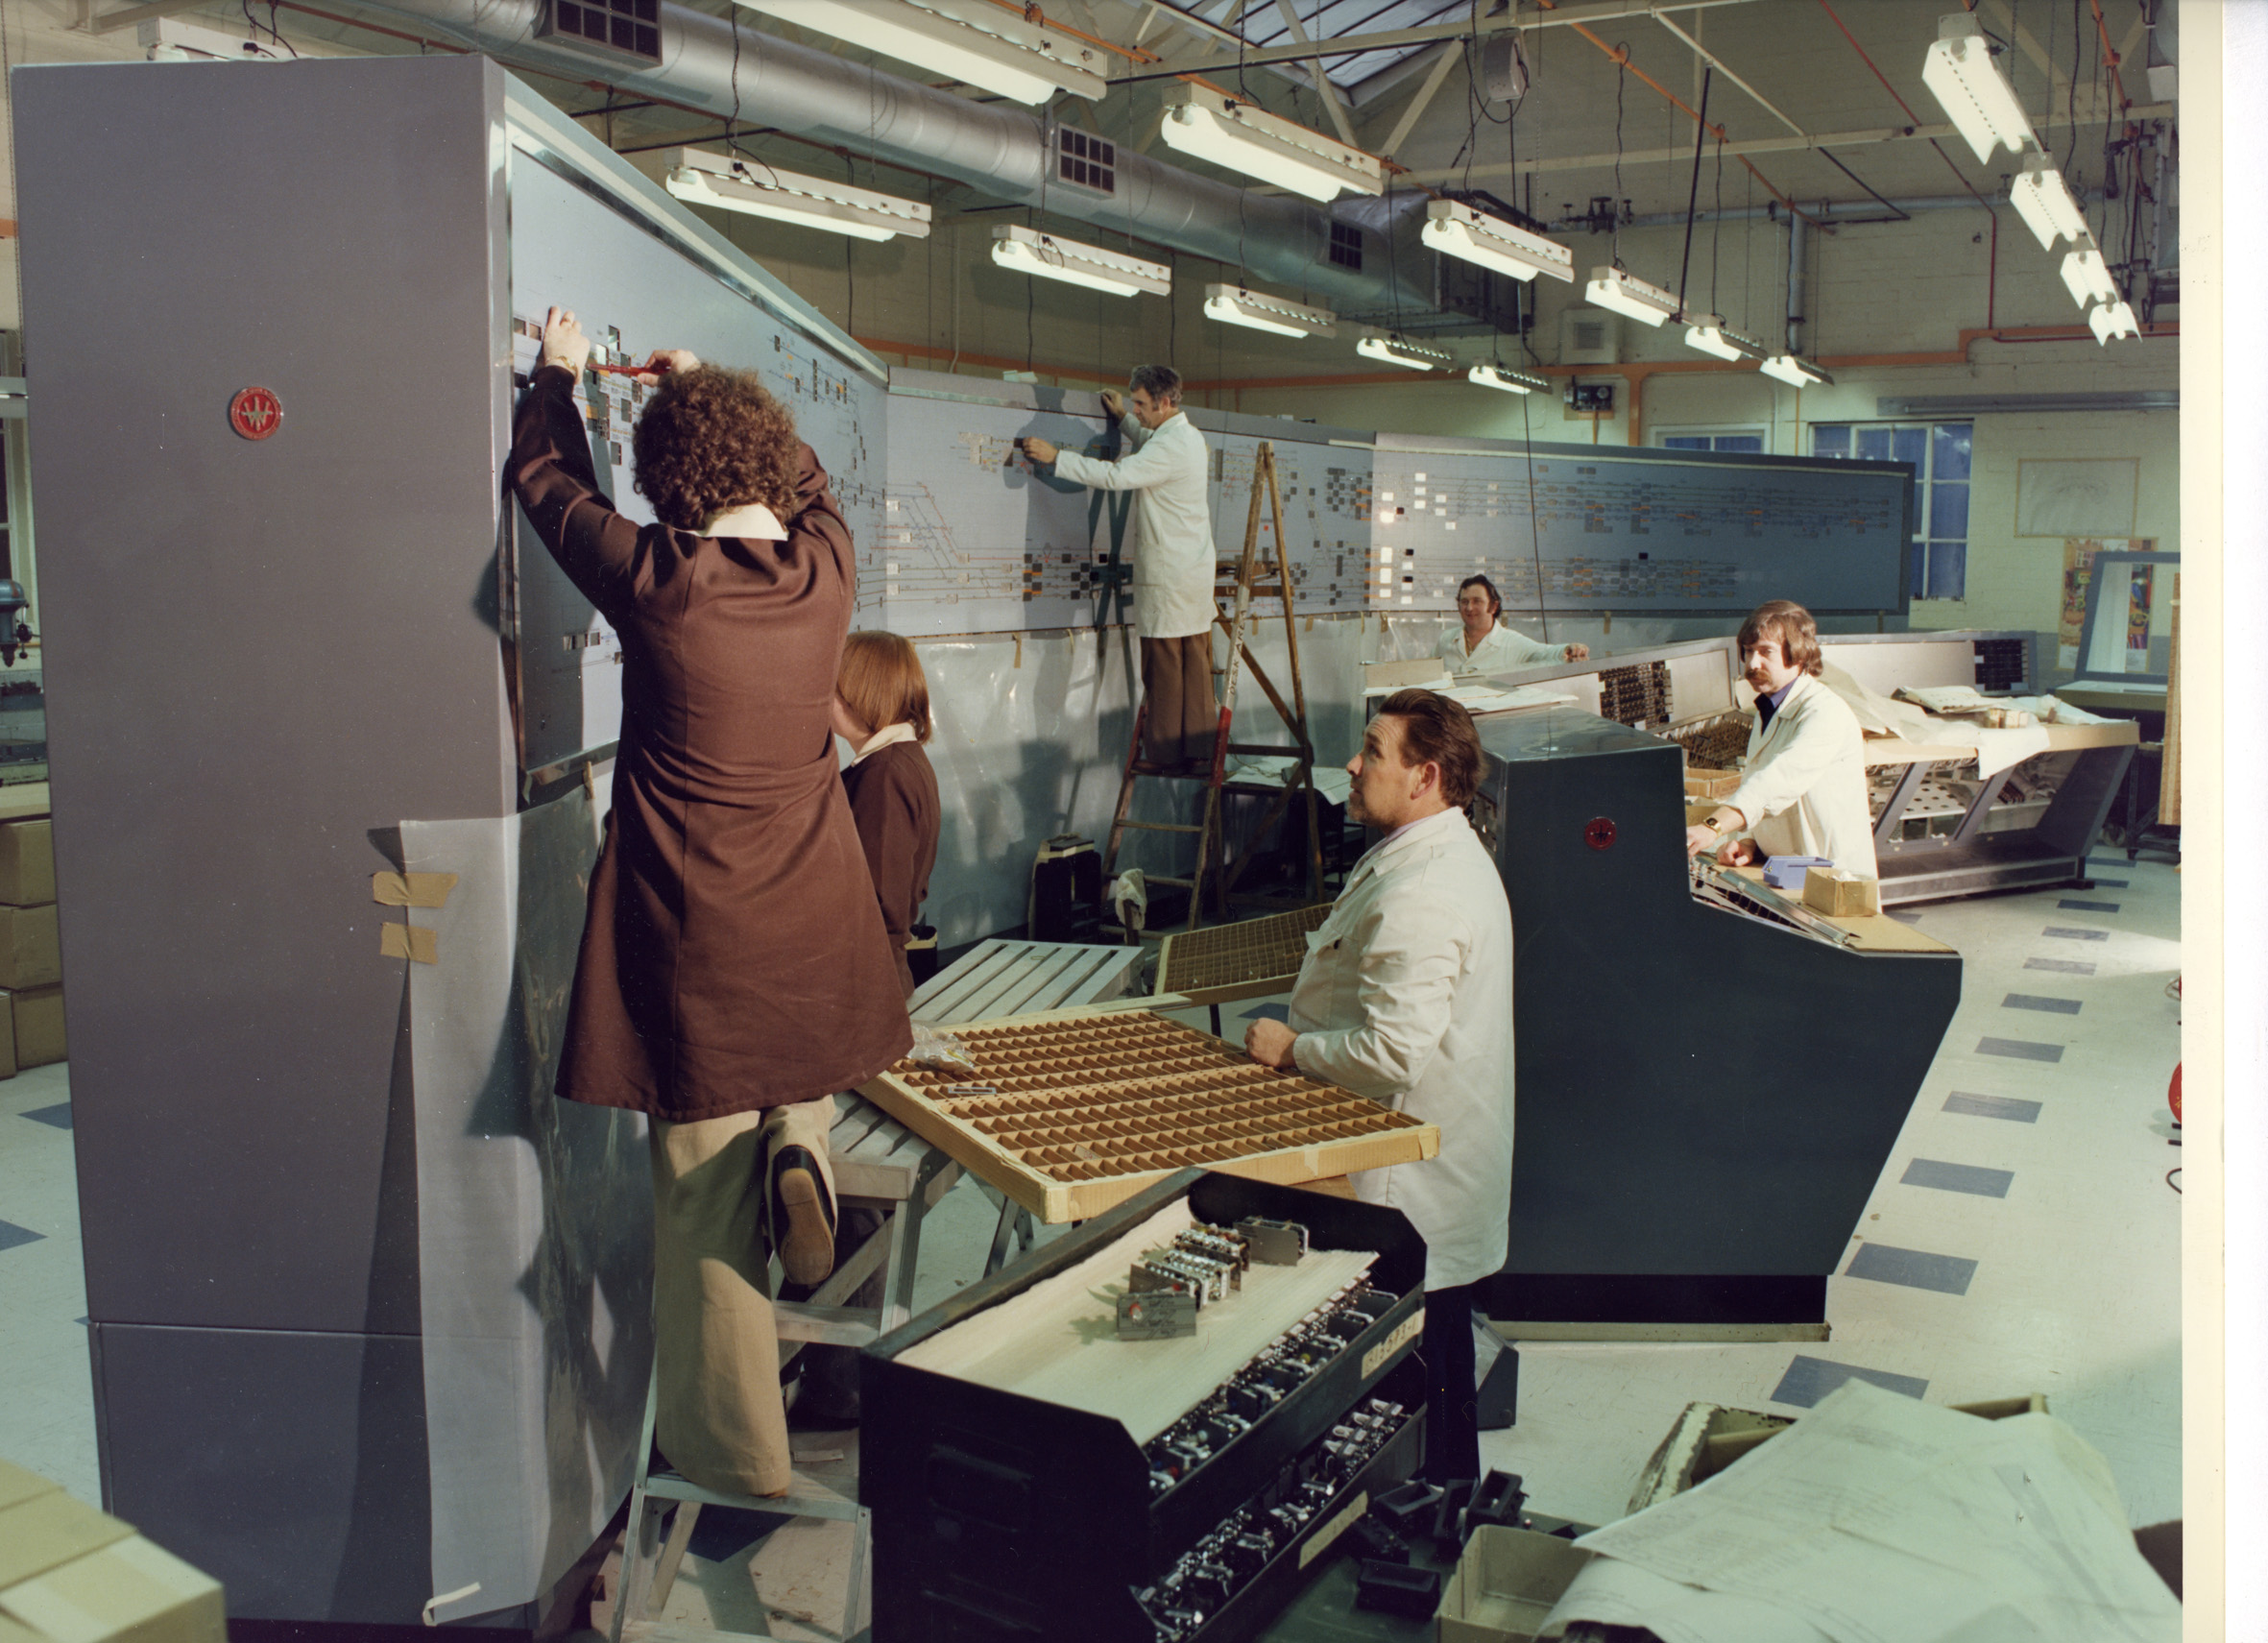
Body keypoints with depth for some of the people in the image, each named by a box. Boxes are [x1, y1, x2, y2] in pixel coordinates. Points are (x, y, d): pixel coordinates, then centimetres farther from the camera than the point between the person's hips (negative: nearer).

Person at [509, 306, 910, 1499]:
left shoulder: (656, 580, -13)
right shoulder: (825, 568, -4)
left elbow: (546, 478, 6)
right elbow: (803, 479, 21)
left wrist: (559, 376, 24)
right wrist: (708, 386, 30)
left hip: (695, 941, -3)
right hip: (815, 930, 4)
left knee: (705, 1206, 7)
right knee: (794, 1083, 34)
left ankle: (738, 1471, 17)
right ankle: (798, 1147, 0)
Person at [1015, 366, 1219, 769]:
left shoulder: (1172, 446, -17)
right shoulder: (1188, 436, 14)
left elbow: (1116, 475, -24)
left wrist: (1056, 455, -17)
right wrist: (1124, 419, 37)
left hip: (1168, 578, -9)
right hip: (1196, 571, 9)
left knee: (1164, 665, -2)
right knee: (1196, 666, 8)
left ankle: (1166, 755, 3)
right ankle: (1200, 752, 11)